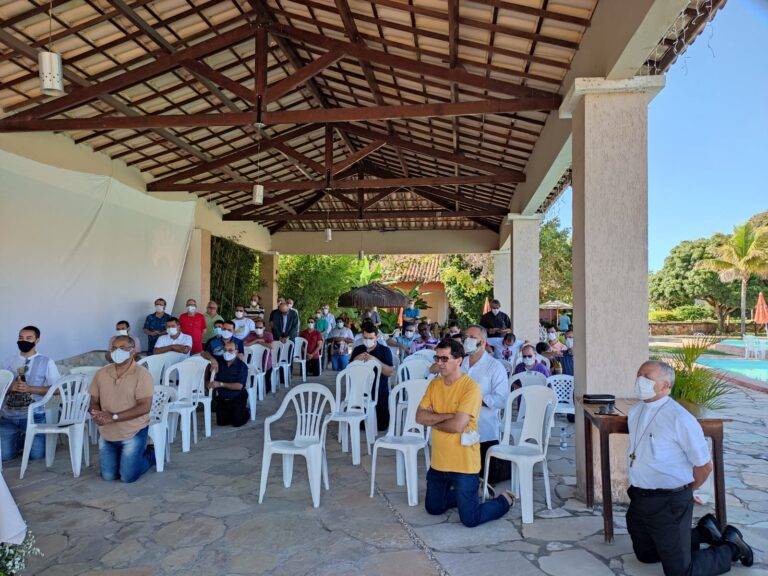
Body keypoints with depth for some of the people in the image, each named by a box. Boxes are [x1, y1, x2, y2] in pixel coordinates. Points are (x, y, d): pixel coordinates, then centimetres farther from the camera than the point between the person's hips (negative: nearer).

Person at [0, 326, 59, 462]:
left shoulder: (46, 362, 0)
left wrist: (29, 389, -16)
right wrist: (11, 387, -13)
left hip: (33, 415, -3)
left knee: (36, 455, -9)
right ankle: (20, 439, 27)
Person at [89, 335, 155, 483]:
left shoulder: (142, 374, -16)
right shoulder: (102, 373, 0)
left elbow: (145, 407, -21)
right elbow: (94, 400, 8)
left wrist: (113, 417, -25)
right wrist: (96, 414, -16)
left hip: (133, 432, -5)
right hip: (107, 433, 5)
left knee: (128, 477, -3)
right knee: (108, 476, 11)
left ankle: (150, 454, 25)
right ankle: (129, 455, 39)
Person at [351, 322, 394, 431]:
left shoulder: (385, 350, -2)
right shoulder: (358, 350, 8)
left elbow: (390, 372, -12)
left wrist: (375, 360, -23)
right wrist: (356, 359, -10)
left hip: (380, 392, -2)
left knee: (381, 426, -4)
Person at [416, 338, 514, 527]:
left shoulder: (470, 387, -20)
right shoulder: (434, 384, 1)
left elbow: (457, 426, -26)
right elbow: (419, 416, -7)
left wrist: (432, 420, -10)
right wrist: (447, 416, -20)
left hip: (463, 463, -7)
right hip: (438, 462, 7)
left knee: (470, 520, 1)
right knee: (433, 508, 21)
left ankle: (505, 500, 24)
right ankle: (461, 495, 43)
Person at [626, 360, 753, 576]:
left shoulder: (679, 418, -20)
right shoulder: (635, 412, 4)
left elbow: (705, 465, -12)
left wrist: (683, 492, 2)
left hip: (669, 504, -8)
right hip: (638, 499, 8)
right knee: (646, 556, 22)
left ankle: (731, 547, 24)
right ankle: (702, 532, 35)